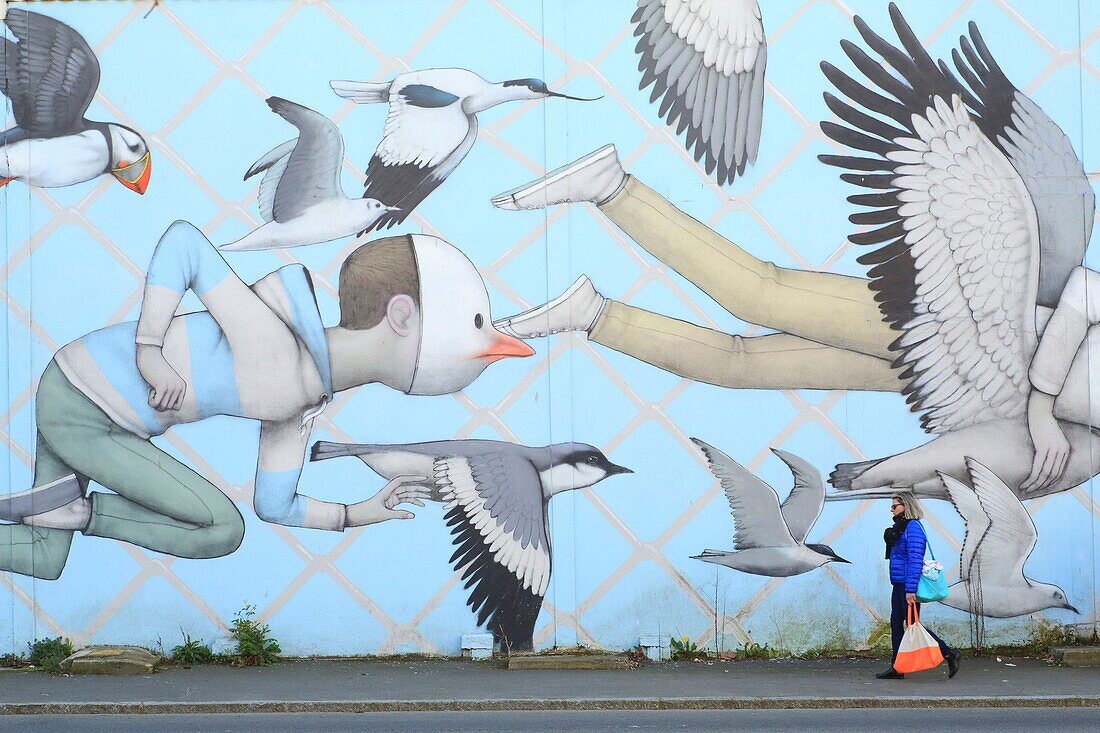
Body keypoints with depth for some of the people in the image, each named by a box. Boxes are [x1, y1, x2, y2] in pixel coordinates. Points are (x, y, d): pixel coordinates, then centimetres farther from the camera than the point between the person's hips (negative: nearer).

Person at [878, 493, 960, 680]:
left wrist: (910, 589, -25)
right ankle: (896, 668, 11)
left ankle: (950, 655, 1)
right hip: (899, 584, 10)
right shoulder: (900, 527, 15)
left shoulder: (913, 528, -16)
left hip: (908, 585, -10)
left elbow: (915, 560, -22)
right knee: (896, 623, 8)